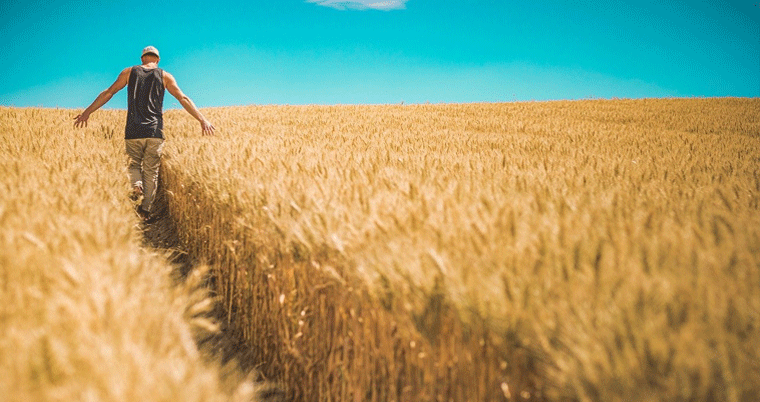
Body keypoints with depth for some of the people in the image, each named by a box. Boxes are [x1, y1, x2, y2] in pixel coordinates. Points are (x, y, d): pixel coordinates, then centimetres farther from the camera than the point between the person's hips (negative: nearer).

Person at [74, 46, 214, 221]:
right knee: (151, 170, 7)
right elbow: (183, 99, 4)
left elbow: (108, 93, 9)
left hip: (133, 130, 0)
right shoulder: (164, 76, 9)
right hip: (155, 131, 0)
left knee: (134, 162, 16)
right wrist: (202, 120, 3)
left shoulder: (129, 72, 11)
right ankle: (146, 208, 3)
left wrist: (87, 112, 14)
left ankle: (136, 185, -16)